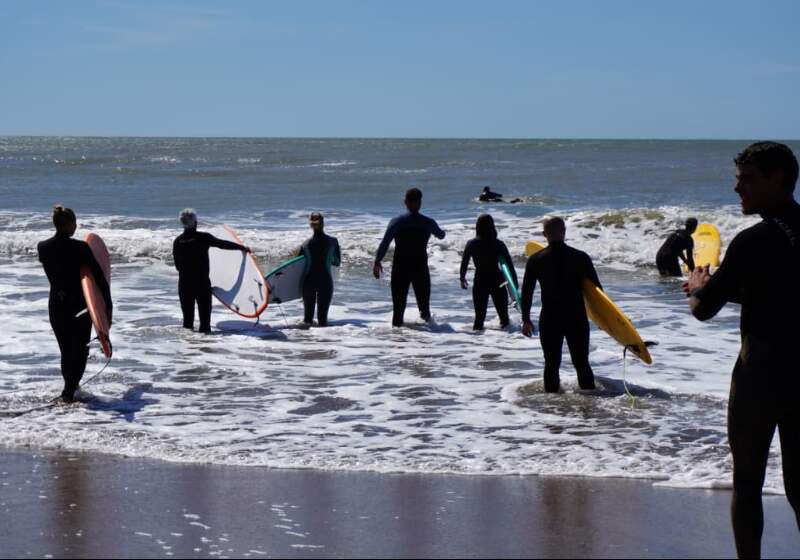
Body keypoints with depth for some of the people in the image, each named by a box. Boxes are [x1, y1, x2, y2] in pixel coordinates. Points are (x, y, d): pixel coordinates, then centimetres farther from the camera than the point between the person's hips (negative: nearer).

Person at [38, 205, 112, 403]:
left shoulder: (43, 248, -3)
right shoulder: (80, 248, -16)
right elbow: (100, 277, -15)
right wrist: (108, 305, -9)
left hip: (56, 305, 4)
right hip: (80, 305, -4)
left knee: (66, 349, 19)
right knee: (80, 349, 7)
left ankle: (70, 387, 31)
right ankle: (70, 389, -6)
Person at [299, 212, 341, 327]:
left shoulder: (306, 244, -2)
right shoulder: (332, 242, -2)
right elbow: (337, 262, 8)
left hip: (309, 280, 1)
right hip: (325, 280, -1)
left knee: (308, 313, 13)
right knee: (322, 315, 2)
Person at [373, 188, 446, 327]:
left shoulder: (397, 221, -6)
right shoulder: (428, 223, -1)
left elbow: (384, 243, -13)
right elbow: (441, 236, 20)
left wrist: (377, 262, -8)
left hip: (400, 267, -1)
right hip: (420, 267, 1)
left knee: (399, 301, 4)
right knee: (423, 298, 17)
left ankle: (397, 325, 2)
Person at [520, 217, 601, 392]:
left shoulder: (535, 260, -2)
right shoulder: (580, 258, -5)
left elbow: (526, 292, 1)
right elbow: (596, 289, 0)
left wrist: (526, 319, 10)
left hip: (549, 320, 0)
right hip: (577, 319, 0)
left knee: (551, 364, 8)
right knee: (582, 364, 7)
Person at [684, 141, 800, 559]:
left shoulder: (755, 240, -14)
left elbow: (703, 310, -9)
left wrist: (699, 286, 12)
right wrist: (722, 288, 19)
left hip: (761, 372, -6)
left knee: (747, 481, 7)